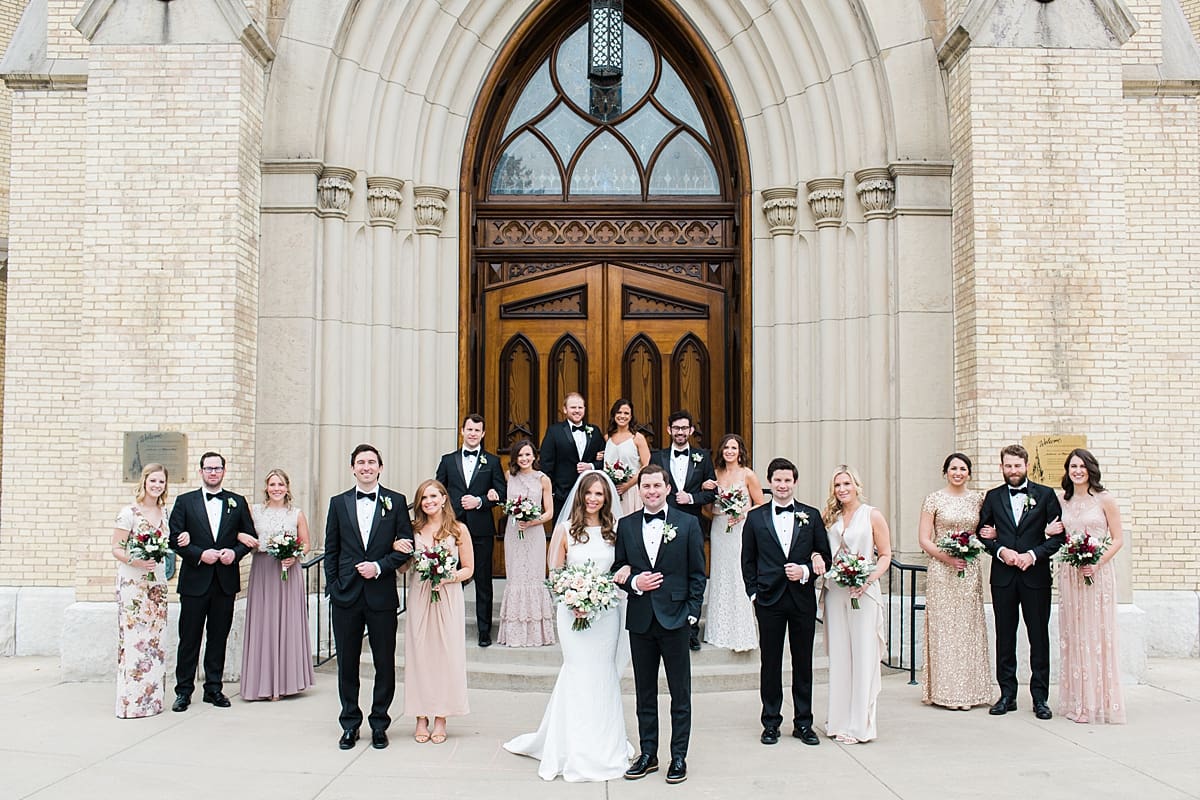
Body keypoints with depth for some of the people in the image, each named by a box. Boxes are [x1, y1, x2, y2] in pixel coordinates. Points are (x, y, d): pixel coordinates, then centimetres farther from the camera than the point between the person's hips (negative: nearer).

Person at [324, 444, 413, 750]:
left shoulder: (396, 502, 3)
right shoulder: (339, 503, 8)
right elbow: (331, 550, 9)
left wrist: (379, 566, -12)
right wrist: (333, 586, 1)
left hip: (382, 595, -1)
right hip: (346, 595, 2)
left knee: (385, 664, 5)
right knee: (347, 663, 8)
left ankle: (379, 724, 19)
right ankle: (350, 724, 21)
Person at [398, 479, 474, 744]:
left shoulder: (458, 530, 0)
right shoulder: (413, 529, 6)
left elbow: (468, 569, 3)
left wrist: (448, 577, -14)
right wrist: (397, 548, -6)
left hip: (448, 598, -2)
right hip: (419, 598, 2)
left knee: (446, 654, 0)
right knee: (419, 653, 3)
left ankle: (441, 719, 11)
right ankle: (421, 718, 13)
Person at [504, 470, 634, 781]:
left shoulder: (615, 530, 5)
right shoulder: (566, 529, -2)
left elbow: (624, 563, 13)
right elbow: (555, 574, 0)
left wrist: (625, 572, -10)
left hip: (606, 613, 3)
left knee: (604, 677, 9)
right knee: (580, 676, -1)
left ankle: (604, 746, 25)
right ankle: (578, 750, 13)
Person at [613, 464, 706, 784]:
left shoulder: (688, 524, 0)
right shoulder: (626, 525, 7)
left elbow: (698, 574, 0)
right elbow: (618, 569, 10)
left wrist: (692, 611, -7)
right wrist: (633, 583, -10)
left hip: (675, 617, -2)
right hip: (640, 619, 3)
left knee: (680, 692, 5)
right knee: (645, 692, 11)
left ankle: (679, 757, 15)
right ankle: (648, 754, 22)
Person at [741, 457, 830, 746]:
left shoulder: (811, 515, 5)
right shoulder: (755, 518, 4)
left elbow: (825, 557, 6)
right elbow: (748, 561, 8)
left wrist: (806, 571, -11)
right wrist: (753, 592, 0)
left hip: (803, 599, 1)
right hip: (769, 599, -1)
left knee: (803, 663, 8)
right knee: (770, 663, 6)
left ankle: (803, 723, 20)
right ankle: (771, 723, 17)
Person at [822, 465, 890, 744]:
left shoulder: (872, 516, 0)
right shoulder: (829, 517, 10)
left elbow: (885, 555, 0)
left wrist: (870, 579, -15)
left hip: (863, 593, -4)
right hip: (834, 592, 4)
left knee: (863, 656, -2)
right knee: (838, 656, 7)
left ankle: (859, 724, 6)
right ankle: (839, 721, 15)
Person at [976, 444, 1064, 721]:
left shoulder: (1046, 495, 3)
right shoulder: (993, 497, 9)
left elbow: (1059, 535, -1)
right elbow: (982, 533, 9)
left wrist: (1033, 554, -13)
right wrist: (1001, 550, -8)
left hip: (1035, 575, -2)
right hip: (1003, 576, 2)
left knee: (1039, 636, 4)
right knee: (1005, 637, 7)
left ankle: (1040, 698, 12)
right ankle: (1007, 695, 15)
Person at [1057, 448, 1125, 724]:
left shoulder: (1104, 499, -2)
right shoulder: (1062, 501, 9)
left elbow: (1118, 538, -4)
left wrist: (1097, 564, -14)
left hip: (1097, 573, -4)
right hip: (1069, 573, 4)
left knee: (1097, 633, -2)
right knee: (1073, 635, 5)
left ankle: (1100, 701, 7)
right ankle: (1078, 701, 12)